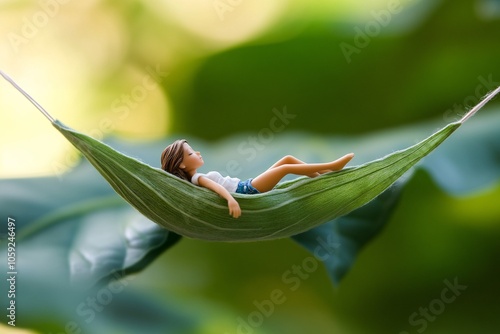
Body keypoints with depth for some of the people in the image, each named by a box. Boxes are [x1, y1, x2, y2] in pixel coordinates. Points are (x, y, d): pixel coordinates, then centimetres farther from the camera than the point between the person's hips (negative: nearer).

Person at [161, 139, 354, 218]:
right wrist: (230, 199, -45)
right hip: (246, 191, -10)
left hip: (246, 185, 10)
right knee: (286, 167, -15)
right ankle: (332, 166, -9)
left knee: (287, 159, 4)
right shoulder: (197, 178, -12)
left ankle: (323, 175, 8)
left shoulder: (199, 176, 17)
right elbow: (216, 187, -31)